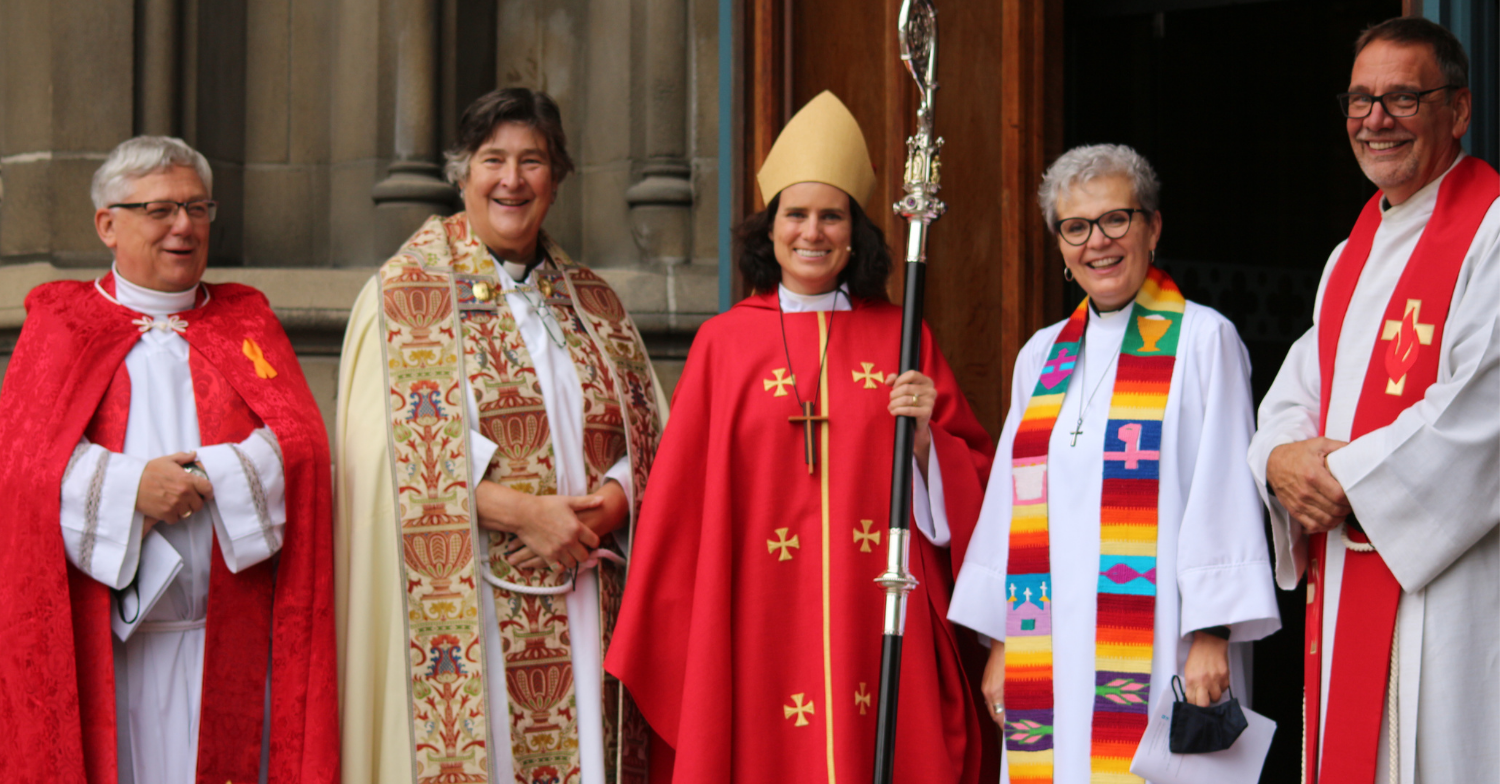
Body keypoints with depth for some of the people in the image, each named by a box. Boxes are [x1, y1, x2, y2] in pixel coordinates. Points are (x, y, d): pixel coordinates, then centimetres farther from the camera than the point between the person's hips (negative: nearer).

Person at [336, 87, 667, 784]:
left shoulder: (592, 301, 16)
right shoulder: (406, 292, 3)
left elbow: (649, 440, 11)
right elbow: (400, 447, -8)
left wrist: (601, 513, -9)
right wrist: (523, 511, -17)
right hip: (471, 607, -4)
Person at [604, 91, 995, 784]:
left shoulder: (900, 337, 7)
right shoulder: (723, 342, 4)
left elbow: (975, 475, 9)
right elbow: (680, 503, 6)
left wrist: (925, 439, -11)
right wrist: (664, 643, 4)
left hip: (878, 622, 1)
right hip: (760, 630, -1)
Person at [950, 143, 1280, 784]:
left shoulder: (1202, 340, 0)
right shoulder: (1041, 356, 15)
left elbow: (1221, 492, -6)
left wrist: (1212, 635, -13)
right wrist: (999, 643, 13)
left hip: (1153, 646, -5)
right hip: (1049, 646, 5)